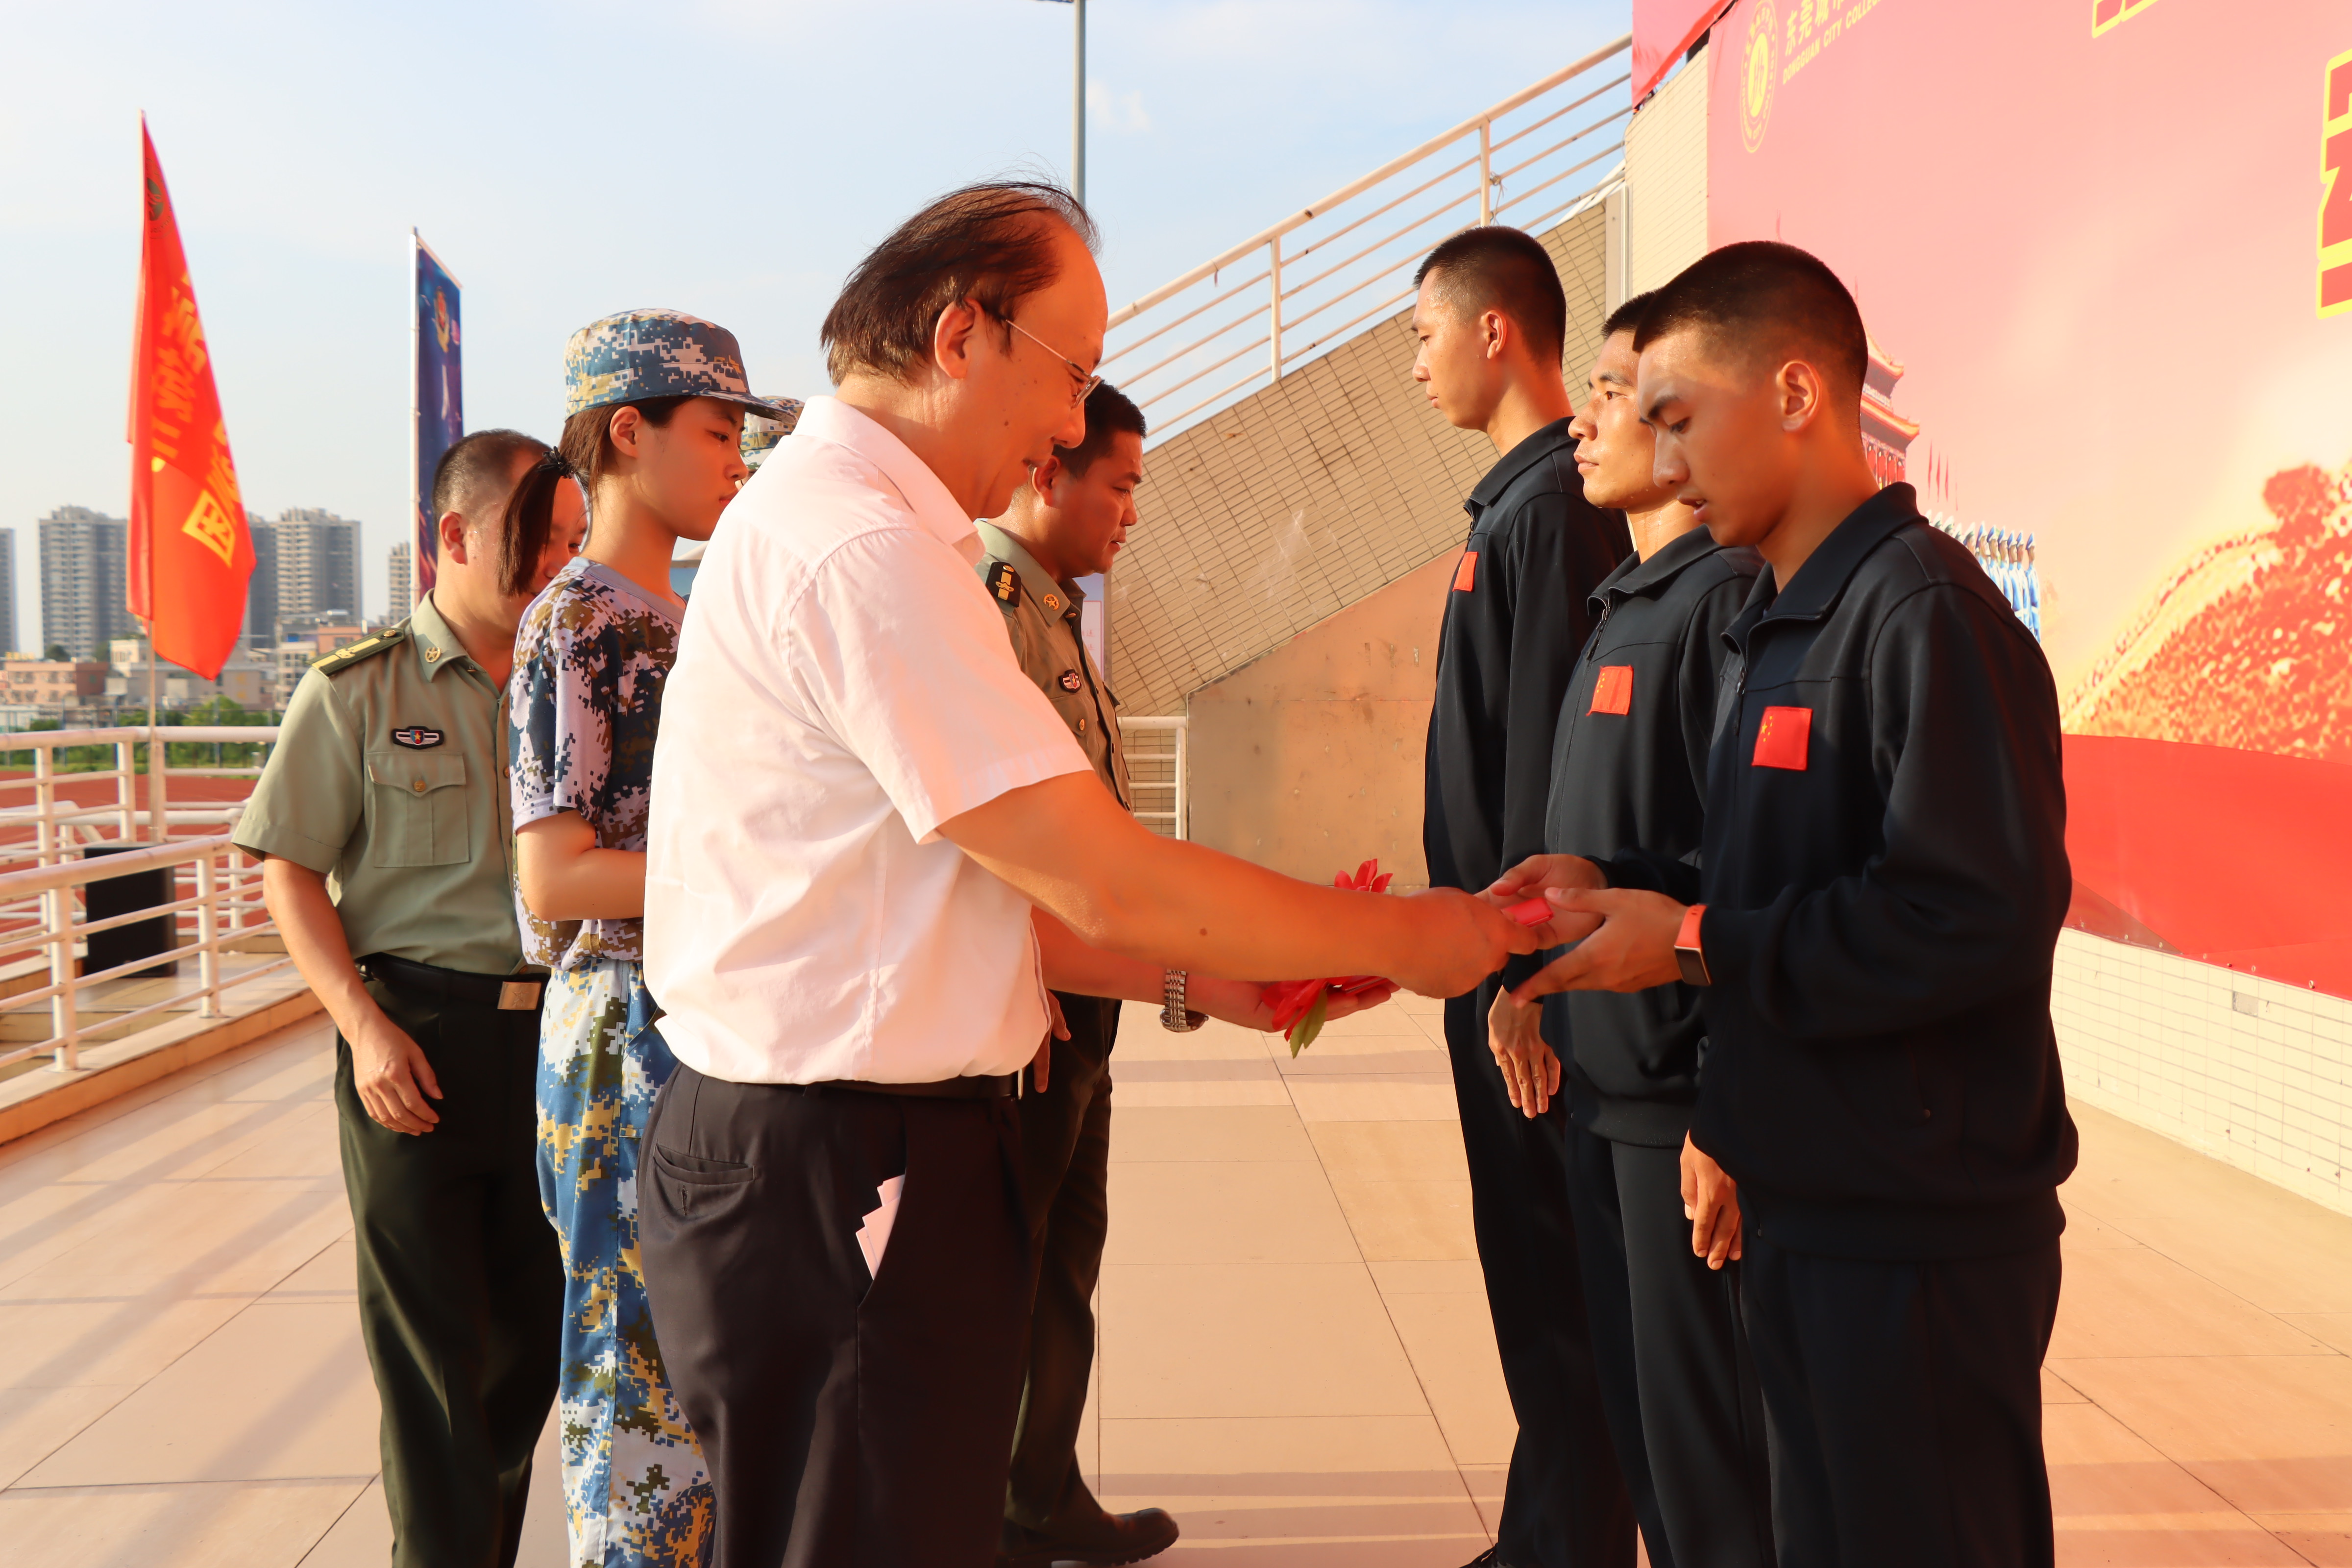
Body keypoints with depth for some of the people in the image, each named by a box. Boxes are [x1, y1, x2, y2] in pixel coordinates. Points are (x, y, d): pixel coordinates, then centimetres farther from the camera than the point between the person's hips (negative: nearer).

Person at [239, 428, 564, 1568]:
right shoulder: (357, 689, -2)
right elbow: (290, 875, -2)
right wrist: (365, 1025, -13)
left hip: (555, 1036, 4)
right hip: (418, 1040, -4)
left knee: (535, 1323, 14)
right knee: (430, 1338, 4)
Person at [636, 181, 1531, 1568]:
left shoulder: (817, 517, 14)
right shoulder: (867, 550, -19)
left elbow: (958, 888, 14)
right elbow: (1103, 887, -19)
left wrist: (1195, 976, 8)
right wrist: (1402, 939, -7)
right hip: (841, 1183, -10)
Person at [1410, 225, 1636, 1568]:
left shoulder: (1551, 508, -15)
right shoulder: (1531, 498, 15)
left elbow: (1549, 757, -21)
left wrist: (1518, 971, -20)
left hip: (1533, 957, -10)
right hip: (1509, 949, 10)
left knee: (1552, 1285, 2)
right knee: (1542, 1273, 18)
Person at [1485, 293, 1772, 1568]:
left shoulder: (1733, 597, -15)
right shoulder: (1626, 605, 13)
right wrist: (1527, 984, 13)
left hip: (1687, 1092, -9)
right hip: (1605, 1082, 9)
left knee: (1711, 1460, 5)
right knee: (1637, 1422, 19)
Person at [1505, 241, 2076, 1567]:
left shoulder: (1926, 611, -17)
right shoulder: (1773, 626, 12)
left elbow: (1981, 919, -24)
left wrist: (1698, 945, -19)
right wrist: (1615, 893, 1)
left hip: (1924, 1233, -9)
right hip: (1806, 1203, 9)